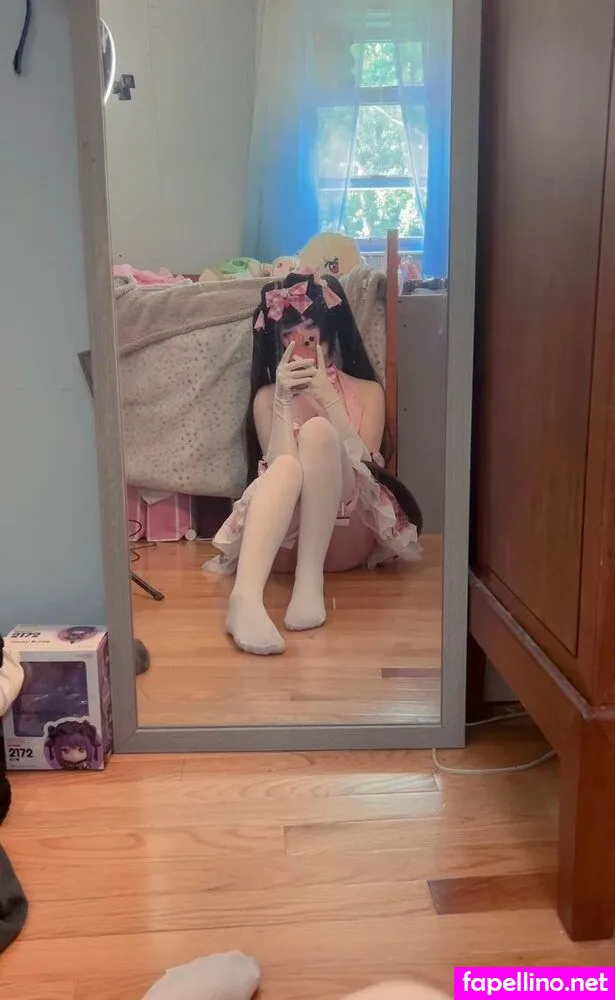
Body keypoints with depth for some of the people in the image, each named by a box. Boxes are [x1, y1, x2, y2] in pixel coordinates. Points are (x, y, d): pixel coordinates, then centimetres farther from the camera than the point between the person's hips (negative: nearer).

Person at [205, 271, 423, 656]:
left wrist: (328, 397, -10)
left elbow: (364, 464, -4)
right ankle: (246, 597, -57)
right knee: (287, 466, -35)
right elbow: (278, 465, -4)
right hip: (284, 538, 0)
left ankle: (311, 577, -36)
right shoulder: (268, 397, 12)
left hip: (346, 536, 0)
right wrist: (284, 399, -14)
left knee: (317, 430, -27)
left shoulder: (368, 391, 13)